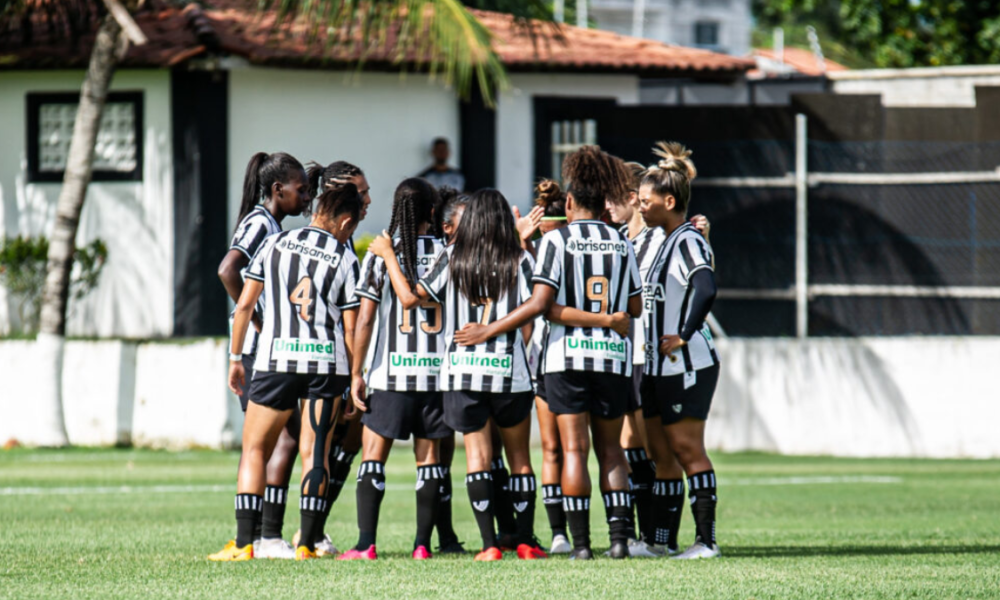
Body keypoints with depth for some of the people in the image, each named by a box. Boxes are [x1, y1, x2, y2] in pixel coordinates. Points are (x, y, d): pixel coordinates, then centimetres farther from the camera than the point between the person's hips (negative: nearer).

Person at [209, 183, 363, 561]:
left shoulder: (275, 244, 8)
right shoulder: (345, 259, 4)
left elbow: (244, 305, 8)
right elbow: (351, 329, 4)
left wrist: (235, 358, 16)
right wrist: (356, 382, 12)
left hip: (276, 358, 0)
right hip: (327, 360, 0)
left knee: (255, 448, 6)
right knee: (314, 452, 5)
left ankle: (244, 543, -2)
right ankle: (307, 543, 1)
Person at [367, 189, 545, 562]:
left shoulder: (453, 258, 2)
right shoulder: (520, 260, 0)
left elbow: (410, 297, 0)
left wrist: (388, 255, 11)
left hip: (462, 373, 0)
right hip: (510, 372, 0)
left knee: (477, 456, 2)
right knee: (519, 457, 11)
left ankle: (489, 545, -5)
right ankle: (525, 542, 9)